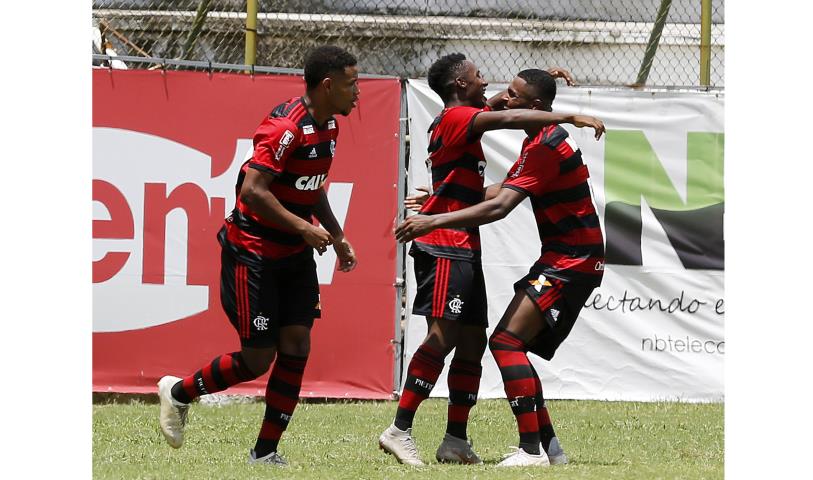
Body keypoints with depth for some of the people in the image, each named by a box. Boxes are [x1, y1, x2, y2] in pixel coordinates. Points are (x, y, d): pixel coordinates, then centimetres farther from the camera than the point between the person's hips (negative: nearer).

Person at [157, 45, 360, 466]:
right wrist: (303, 227, -25)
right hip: (252, 254, -8)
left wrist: (337, 237, 18)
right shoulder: (286, 127, -22)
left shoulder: (327, 127, 8)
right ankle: (178, 392, 21)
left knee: (296, 346, -2)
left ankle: (265, 454, 5)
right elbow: (253, 191, -27)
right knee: (257, 359, -4)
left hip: (295, 256, 8)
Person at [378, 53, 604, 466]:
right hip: (445, 247, -10)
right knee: (442, 335, -18)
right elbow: (508, 119, -22)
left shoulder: (461, 119, 20)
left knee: (472, 342, 7)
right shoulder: (456, 117, -8)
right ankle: (399, 430, -20)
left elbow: (502, 103, 37)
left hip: (464, 249, 10)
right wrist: (571, 117, -23)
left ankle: (456, 441, 9)